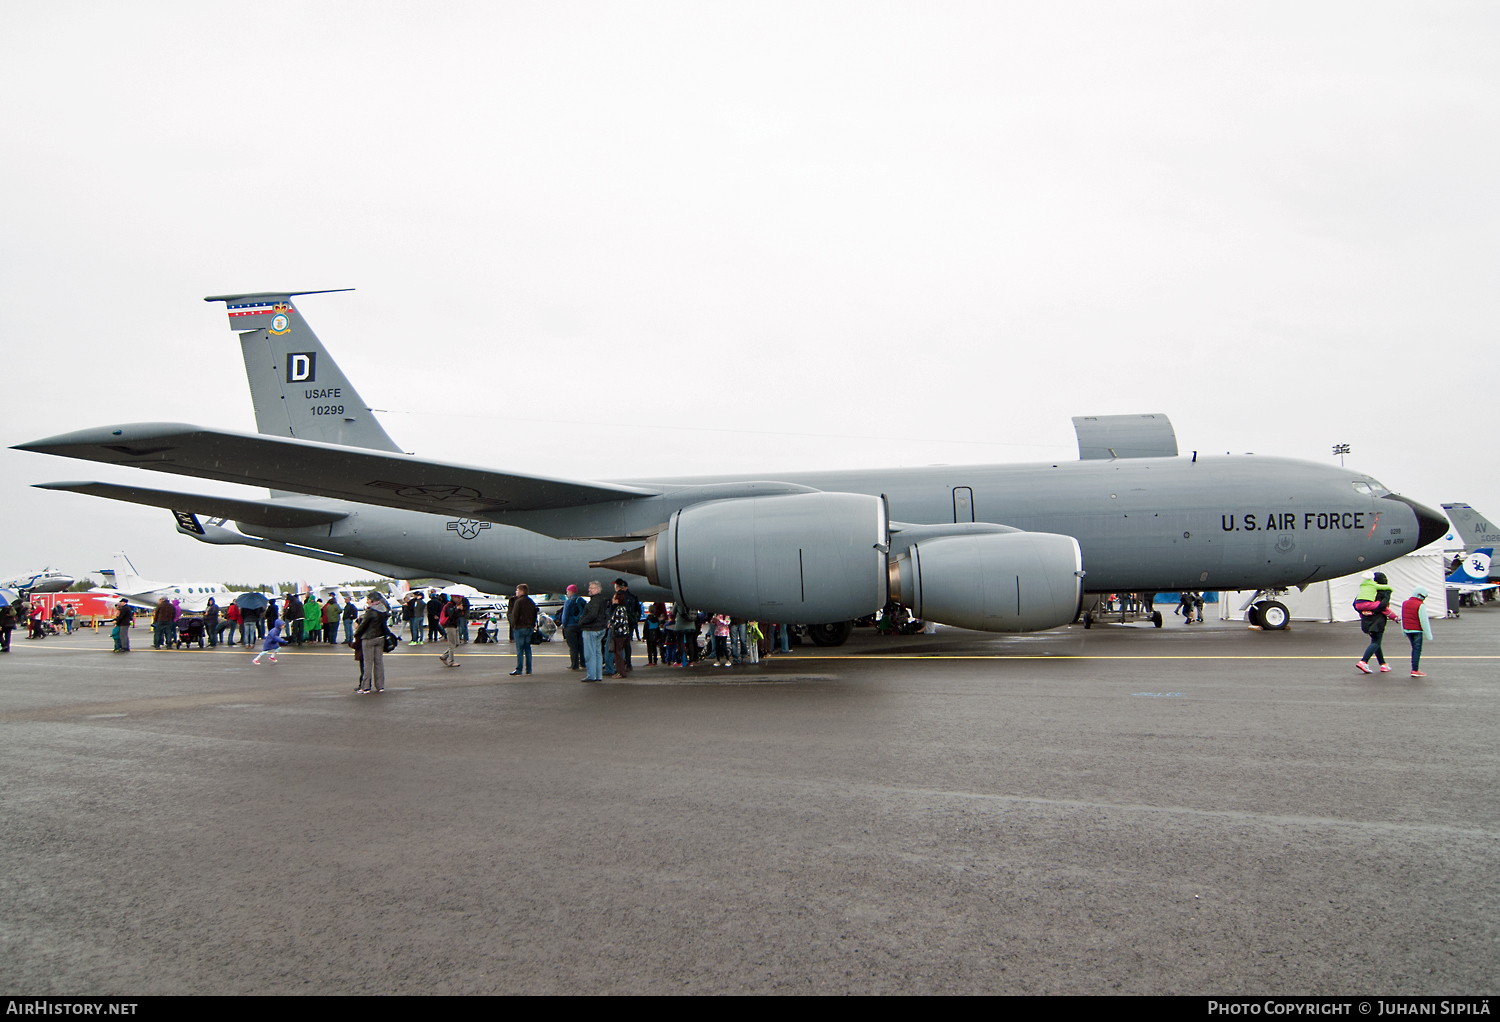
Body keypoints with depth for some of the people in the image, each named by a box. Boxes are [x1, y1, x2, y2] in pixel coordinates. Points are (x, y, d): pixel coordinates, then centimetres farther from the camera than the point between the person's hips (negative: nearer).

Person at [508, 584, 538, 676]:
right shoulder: (532, 602, 14)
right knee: (528, 649, 10)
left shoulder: (518, 602, -10)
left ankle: (518, 670, -5)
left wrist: (513, 626, -2)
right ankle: (528, 670, 10)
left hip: (520, 628, -7)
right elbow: (535, 615, 17)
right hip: (530, 628, 7)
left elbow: (514, 615, -12)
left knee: (519, 650, -5)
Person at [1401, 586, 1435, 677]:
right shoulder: (1420, 605, -14)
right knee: (1417, 649, -2)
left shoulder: (1405, 603, 10)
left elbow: (1402, 619, 17)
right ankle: (1415, 670, -4)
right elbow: (1424, 621, -15)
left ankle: (1415, 668, 20)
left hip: (1407, 630, 7)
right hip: (1417, 630, -7)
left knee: (1414, 648, 18)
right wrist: (1428, 635, -10)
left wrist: (1404, 632, 24)